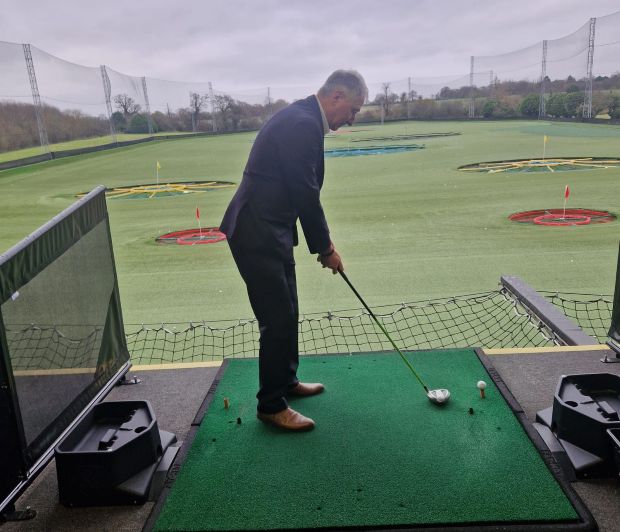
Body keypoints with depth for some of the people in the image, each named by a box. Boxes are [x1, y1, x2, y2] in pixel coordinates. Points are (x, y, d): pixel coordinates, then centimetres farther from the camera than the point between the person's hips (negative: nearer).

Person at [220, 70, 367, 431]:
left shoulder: (303, 119, 14)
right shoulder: (303, 125, -19)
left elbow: (304, 191, 17)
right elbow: (306, 194, -19)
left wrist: (322, 241, 15)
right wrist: (325, 247, -8)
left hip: (268, 229, 10)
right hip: (258, 234, -10)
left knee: (286, 313, 19)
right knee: (278, 319, -2)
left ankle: (286, 380, 36)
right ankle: (271, 404, 13)